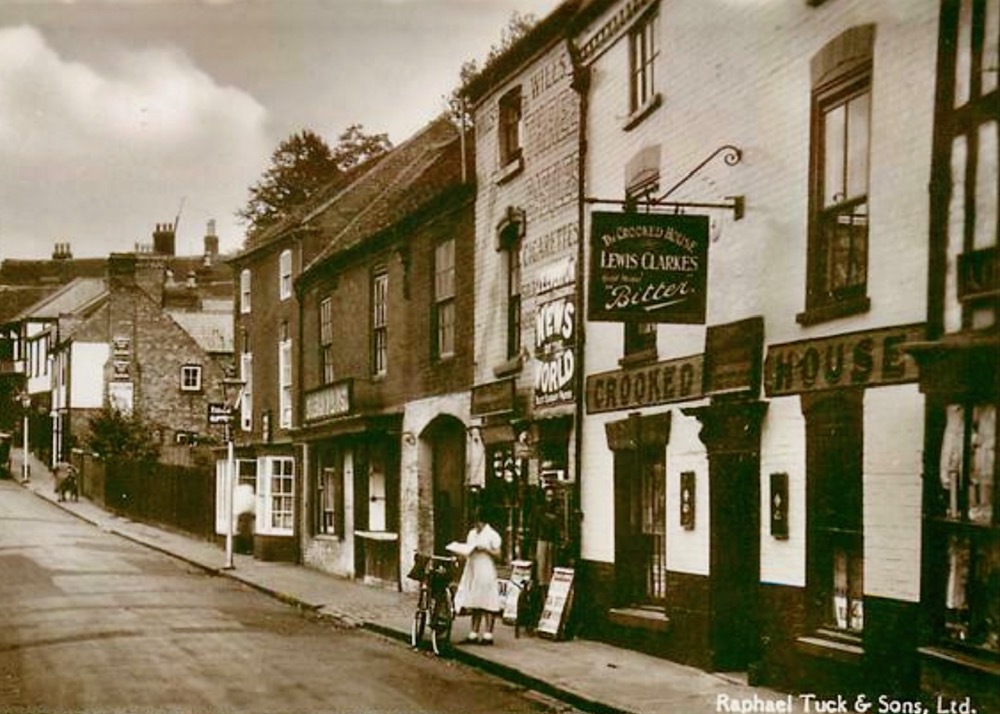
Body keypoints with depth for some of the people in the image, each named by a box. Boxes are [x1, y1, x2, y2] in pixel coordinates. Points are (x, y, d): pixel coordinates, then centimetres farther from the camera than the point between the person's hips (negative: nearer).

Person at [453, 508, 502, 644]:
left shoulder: (492, 535, -5)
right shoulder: (471, 534, 16)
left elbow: (498, 554, -8)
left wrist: (485, 549, -19)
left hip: (486, 573, -7)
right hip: (472, 571, 7)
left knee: (487, 604, -5)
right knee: (475, 604, 8)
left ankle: (488, 635, -2)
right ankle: (474, 634, 12)